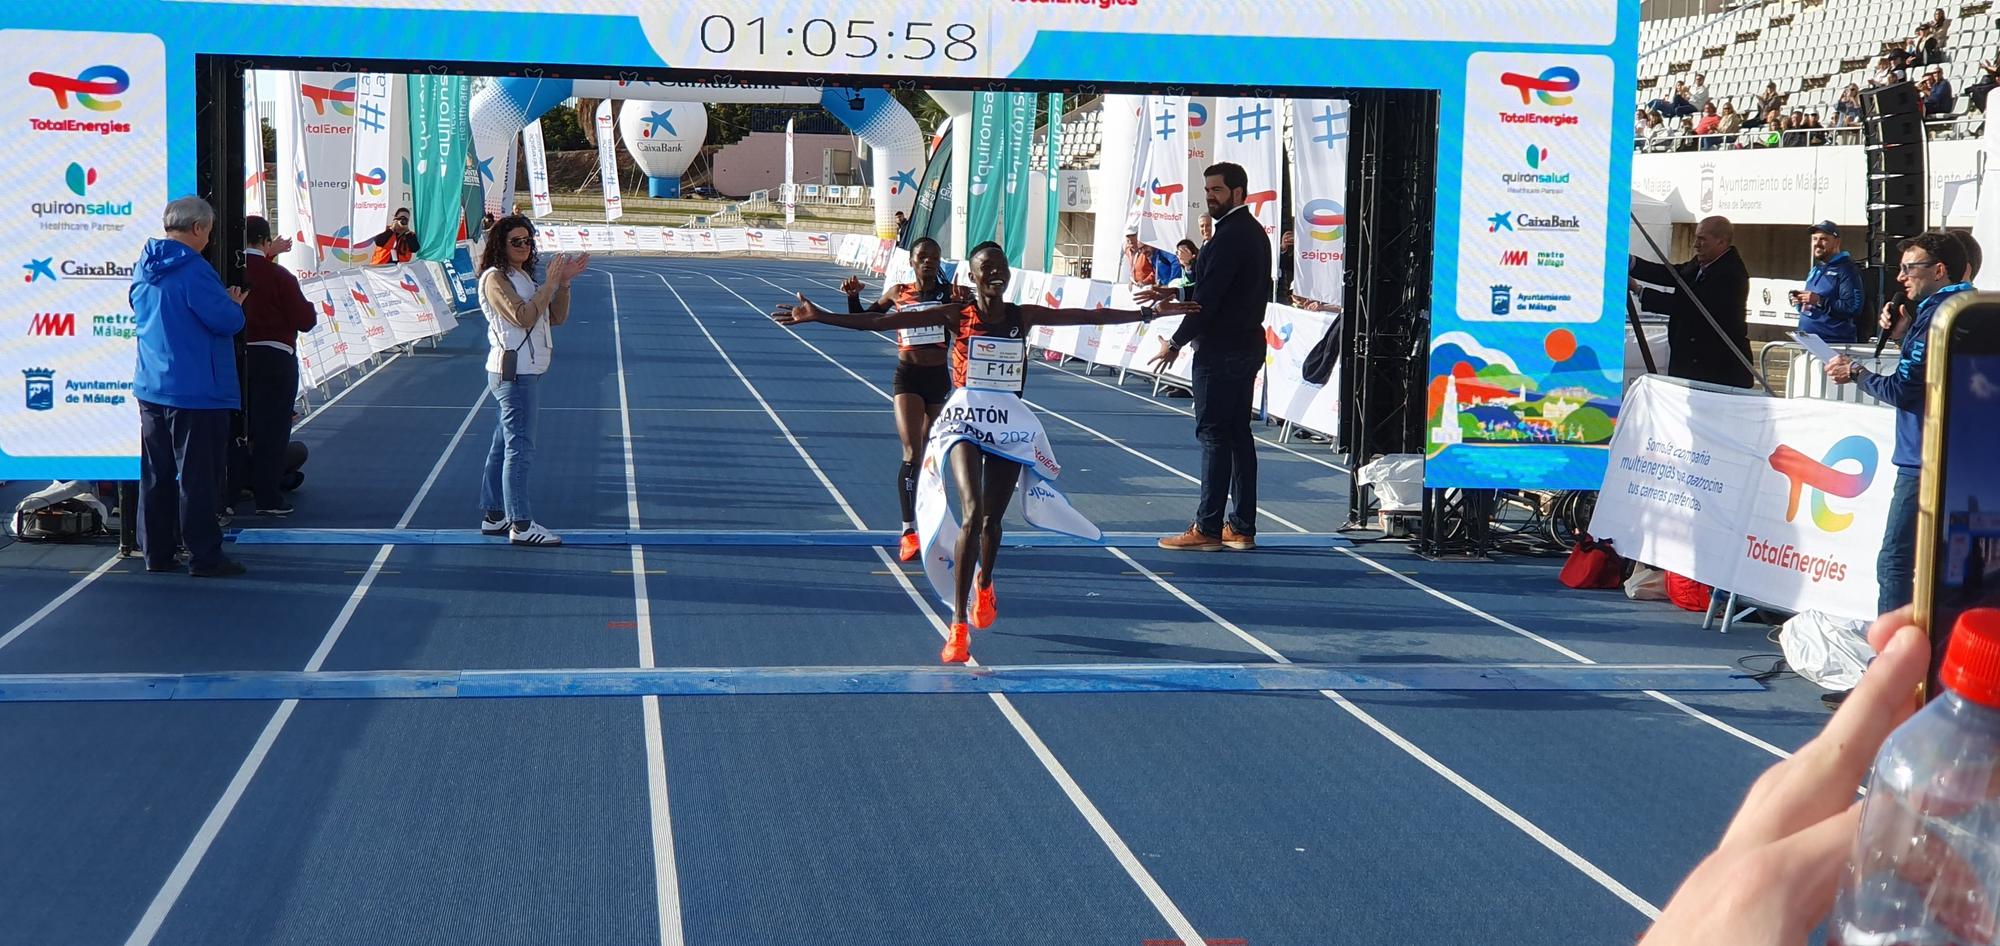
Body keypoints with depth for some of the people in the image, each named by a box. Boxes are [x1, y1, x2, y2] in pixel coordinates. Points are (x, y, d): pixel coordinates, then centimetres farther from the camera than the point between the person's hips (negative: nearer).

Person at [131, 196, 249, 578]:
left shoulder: (144, 269, 9)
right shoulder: (193, 270, -17)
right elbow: (228, 321, -20)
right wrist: (233, 303, 4)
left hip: (151, 389, 8)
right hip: (196, 390, -8)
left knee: (156, 474, 12)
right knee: (198, 476, -2)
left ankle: (157, 552, 17)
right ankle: (204, 557, 1)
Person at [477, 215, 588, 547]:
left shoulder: (524, 277, 18)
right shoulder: (495, 278, -9)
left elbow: (557, 317, 15)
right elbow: (523, 317, -21)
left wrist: (564, 283, 2)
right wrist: (550, 284, -16)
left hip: (526, 370, 10)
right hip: (512, 370, -10)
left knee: (504, 445, 13)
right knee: (520, 447, -11)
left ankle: (494, 516, 19)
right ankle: (521, 525, -12)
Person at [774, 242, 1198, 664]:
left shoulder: (1024, 317, 5)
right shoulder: (956, 316, -4)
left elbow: (1089, 316, 12)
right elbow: (883, 321, -11)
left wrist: (1149, 312, 15)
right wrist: (821, 316, -19)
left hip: (1010, 425, 4)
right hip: (965, 422, -3)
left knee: (992, 519, 12)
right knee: (972, 513, -20)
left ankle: (984, 586, 47)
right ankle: (959, 627, -16)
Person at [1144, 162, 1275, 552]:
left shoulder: (1229, 237, -16)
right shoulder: (1254, 231, 15)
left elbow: (1209, 298, -19)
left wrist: (1175, 343, -12)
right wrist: (1171, 296, 20)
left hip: (1220, 351, -10)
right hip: (1247, 346, 10)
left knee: (1214, 435, -7)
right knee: (1238, 433, 10)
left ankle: (1207, 529, -5)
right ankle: (1242, 527, 13)